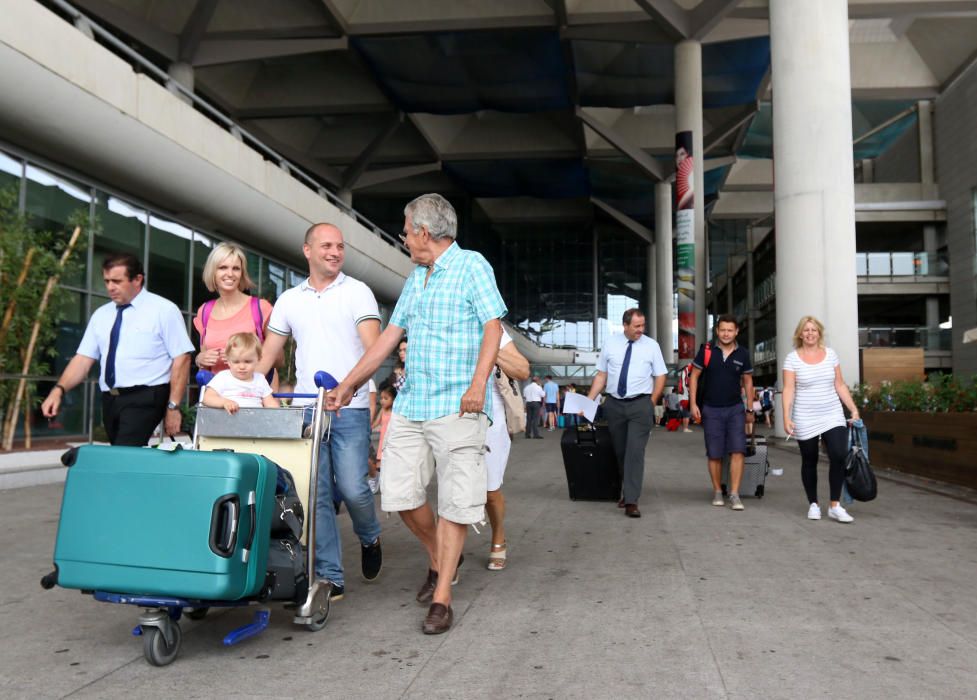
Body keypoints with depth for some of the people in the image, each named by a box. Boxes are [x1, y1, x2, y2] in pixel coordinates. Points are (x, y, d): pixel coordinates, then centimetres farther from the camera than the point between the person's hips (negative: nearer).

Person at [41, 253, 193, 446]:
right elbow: (83, 358, 9)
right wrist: (59, 390, -8)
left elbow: (181, 358, -7)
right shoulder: (101, 314, 13)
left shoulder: (164, 310, -3)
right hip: (110, 400, 6)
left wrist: (173, 406, -12)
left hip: (145, 399, -6)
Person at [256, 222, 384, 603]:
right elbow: (267, 353, 16)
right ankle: (330, 576, 11)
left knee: (352, 487, -8)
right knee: (316, 495, 2)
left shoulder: (357, 292, 2)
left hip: (350, 409, -3)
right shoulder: (289, 300, 14)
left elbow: (374, 348, -10)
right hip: (305, 408, 4)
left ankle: (369, 539, 25)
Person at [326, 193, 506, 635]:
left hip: (456, 407, -7)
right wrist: (348, 384, 20)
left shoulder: (472, 266, -2)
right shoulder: (415, 278, 19)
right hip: (410, 403, 7)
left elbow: (493, 327, -10)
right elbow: (390, 336, 21)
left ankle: (442, 598, 8)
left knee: (455, 502, -2)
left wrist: (478, 383, -23)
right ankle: (438, 560, 29)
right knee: (399, 493, 4)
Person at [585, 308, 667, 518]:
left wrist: (651, 404, -2)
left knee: (635, 452, -11)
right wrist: (589, 401, -1)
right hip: (614, 404, 3)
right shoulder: (610, 343, 3)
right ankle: (629, 490, 29)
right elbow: (601, 375, 6)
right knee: (620, 452, 12)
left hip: (640, 405, -3)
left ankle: (631, 501, -12)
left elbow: (660, 377, 3)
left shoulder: (651, 345, -1)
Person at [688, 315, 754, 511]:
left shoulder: (743, 354, 0)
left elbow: (747, 381, 11)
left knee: (738, 451, -10)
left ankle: (734, 495, -6)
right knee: (714, 454, 5)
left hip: (735, 408, 1)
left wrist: (750, 409, 12)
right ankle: (717, 492, 21)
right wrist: (693, 404, -6)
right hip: (711, 409, -1)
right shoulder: (706, 351, -4)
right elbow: (694, 376, 1)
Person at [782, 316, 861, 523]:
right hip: (805, 420, -2)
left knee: (839, 456, -13)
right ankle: (813, 504, 22)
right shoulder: (792, 358, -3)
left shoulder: (830, 354, 7)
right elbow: (788, 390, -8)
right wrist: (786, 417, -17)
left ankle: (835, 506, -4)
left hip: (833, 416, 2)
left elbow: (840, 386, 10)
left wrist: (854, 408, 3)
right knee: (809, 461, 7)